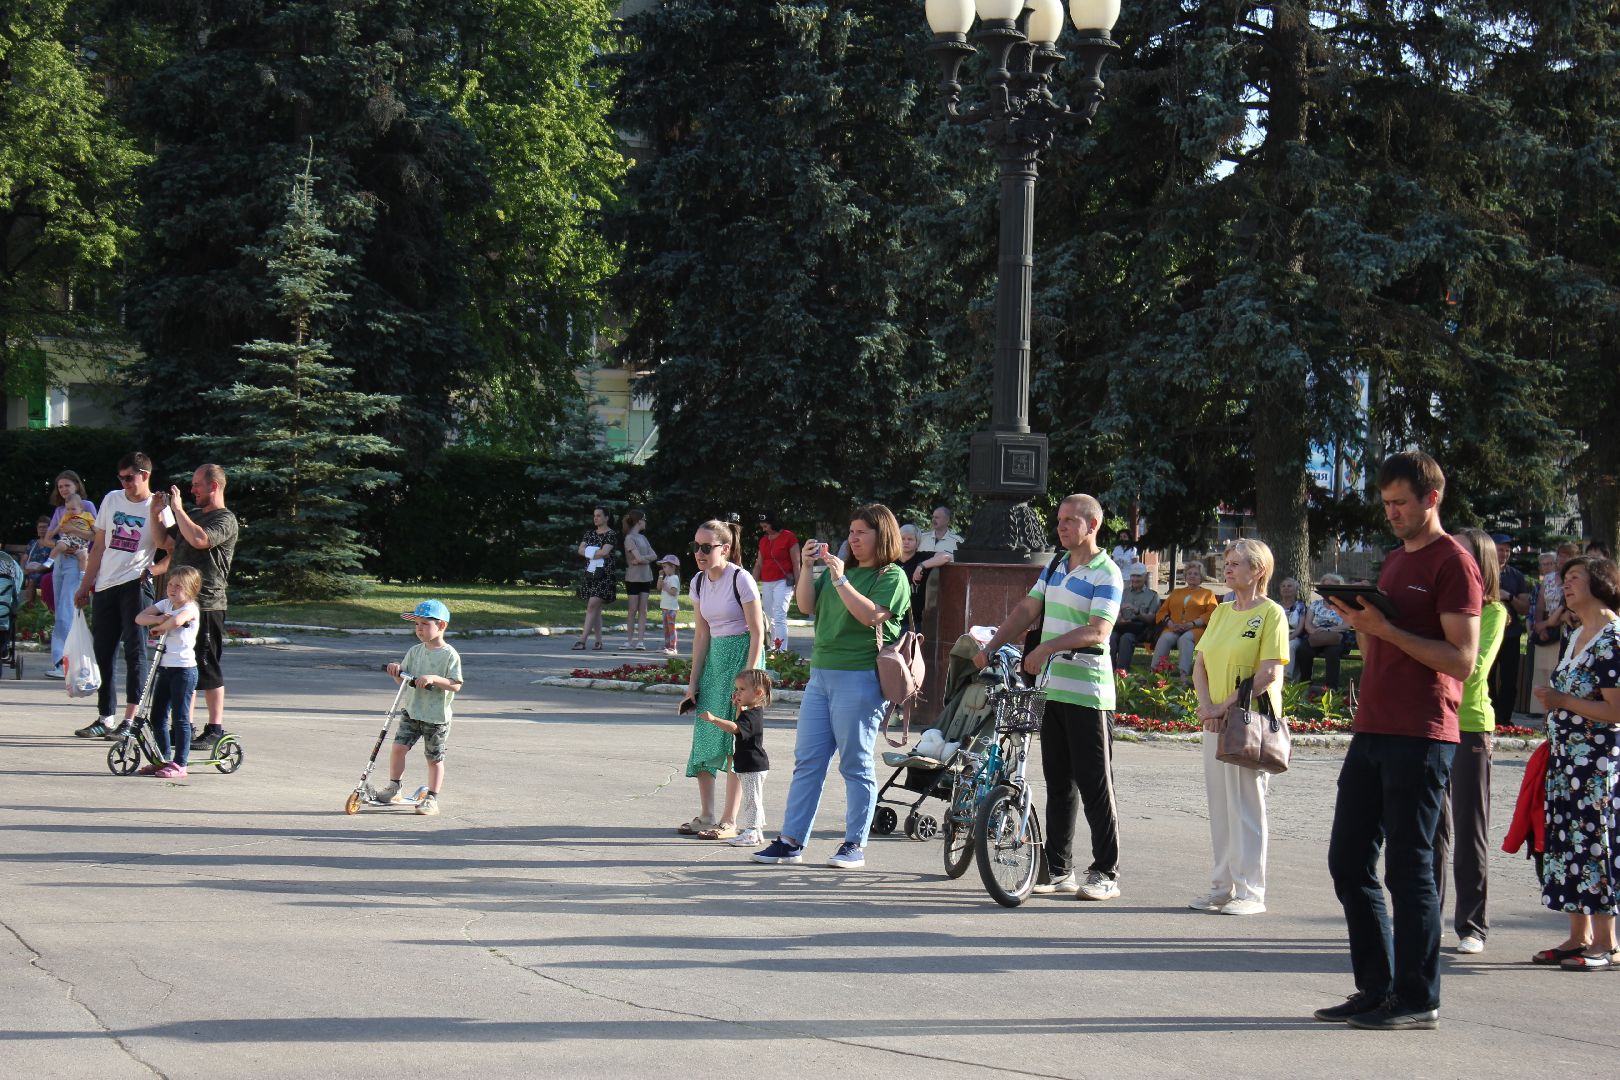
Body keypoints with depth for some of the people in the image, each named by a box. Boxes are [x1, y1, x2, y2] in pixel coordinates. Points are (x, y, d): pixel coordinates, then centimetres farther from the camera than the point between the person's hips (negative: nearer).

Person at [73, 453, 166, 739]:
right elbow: (99, 547, 17)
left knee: (134, 651, -8)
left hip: (135, 585, -5)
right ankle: (105, 719, 14)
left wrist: (154, 570, -22)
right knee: (102, 654, 7)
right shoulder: (112, 500, 13)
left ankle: (131, 720, -9)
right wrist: (85, 586, 16)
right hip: (105, 587, 5)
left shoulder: (158, 508, -1)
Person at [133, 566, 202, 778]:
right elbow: (140, 618, 2)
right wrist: (159, 619, -16)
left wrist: (158, 627, -17)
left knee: (180, 717, -5)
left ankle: (179, 765, -2)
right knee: (158, 716, 10)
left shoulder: (190, 608, -11)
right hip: (165, 668, 8)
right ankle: (163, 759, 20)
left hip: (184, 669, -8)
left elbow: (177, 620, -34)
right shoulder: (165, 604, 11)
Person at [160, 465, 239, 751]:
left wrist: (177, 509, -18)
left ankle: (215, 730, -1)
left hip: (206, 605, -9)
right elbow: (164, 541, 21)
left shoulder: (225, 519, -9)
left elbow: (199, 539, -27)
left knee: (207, 668, -6)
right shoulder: (192, 514, 20)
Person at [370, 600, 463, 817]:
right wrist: (396, 671, -11)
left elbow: (456, 685, -16)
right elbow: (402, 680, 10)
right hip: (411, 710, 4)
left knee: (434, 758, 5)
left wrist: (434, 678, -28)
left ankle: (432, 799, 14)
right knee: (399, 746, -6)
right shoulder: (415, 651, 7)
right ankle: (393, 788, 10)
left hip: (436, 716, -4)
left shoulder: (450, 655, -9)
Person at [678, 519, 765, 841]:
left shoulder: (740, 579, -14)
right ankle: (706, 816, 12)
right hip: (714, 658, 7)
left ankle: (729, 821, -2)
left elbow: (757, 633, -12)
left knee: (734, 739, -7)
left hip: (743, 654, -7)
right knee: (704, 736, 4)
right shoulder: (698, 582, 6)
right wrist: (693, 683, 8)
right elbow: (702, 634, 11)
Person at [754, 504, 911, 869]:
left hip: (860, 678, -7)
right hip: (821, 673, 7)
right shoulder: (839, 569, 18)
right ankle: (791, 841, 8)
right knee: (807, 760, 6)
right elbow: (806, 605, 10)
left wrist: (841, 581, -18)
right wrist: (807, 568, -2)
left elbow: (871, 615, -16)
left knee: (856, 764, -2)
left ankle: (855, 845, 4)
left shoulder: (892, 577, -1)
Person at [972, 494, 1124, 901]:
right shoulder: (1055, 567, 16)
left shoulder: (1106, 574, -8)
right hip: (1051, 688, 8)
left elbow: (1098, 631, -19)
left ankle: (1106, 874, 0)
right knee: (1058, 782, 10)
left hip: (1088, 692, -8)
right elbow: (1026, 611, 16)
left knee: (1095, 784, -5)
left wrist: (1049, 646, -28)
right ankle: (1059, 869, 16)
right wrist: (990, 647, 5)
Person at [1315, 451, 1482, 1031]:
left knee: (1408, 868, -5)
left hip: (1420, 738, -9)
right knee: (1348, 860, 9)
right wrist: (1361, 623, 5)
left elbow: (1461, 660, -15)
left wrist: (1386, 629, -18)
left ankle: (1418, 999, 3)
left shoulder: (1453, 563, -7)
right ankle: (1375, 988, 18)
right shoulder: (1393, 561, 20)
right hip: (1372, 731, 9)